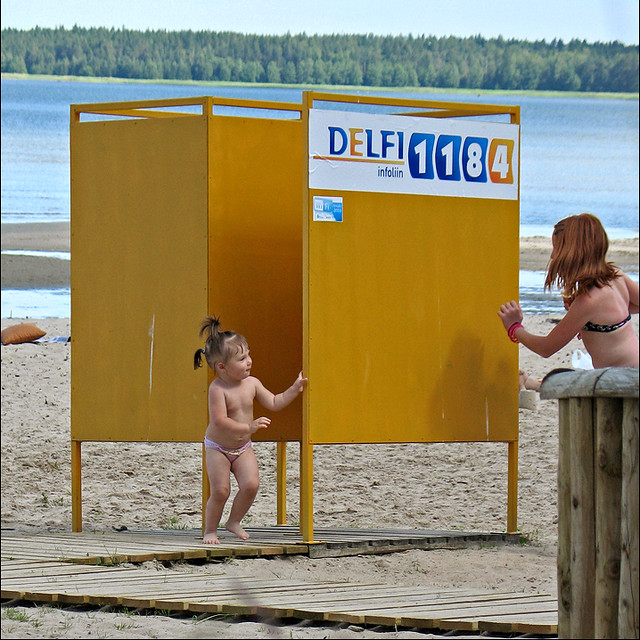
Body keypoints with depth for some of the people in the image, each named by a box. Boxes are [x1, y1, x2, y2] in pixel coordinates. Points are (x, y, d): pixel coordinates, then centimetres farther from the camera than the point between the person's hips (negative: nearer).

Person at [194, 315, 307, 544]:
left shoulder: (252, 384, -5)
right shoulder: (217, 389, -25)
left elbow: (274, 403, 5)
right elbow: (220, 421, -32)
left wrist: (295, 389, -5)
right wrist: (249, 427, -39)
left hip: (243, 447, 5)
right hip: (217, 448, -5)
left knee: (250, 484, -11)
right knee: (220, 491, -9)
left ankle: (234, 521, 11)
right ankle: (210, 530, 12)